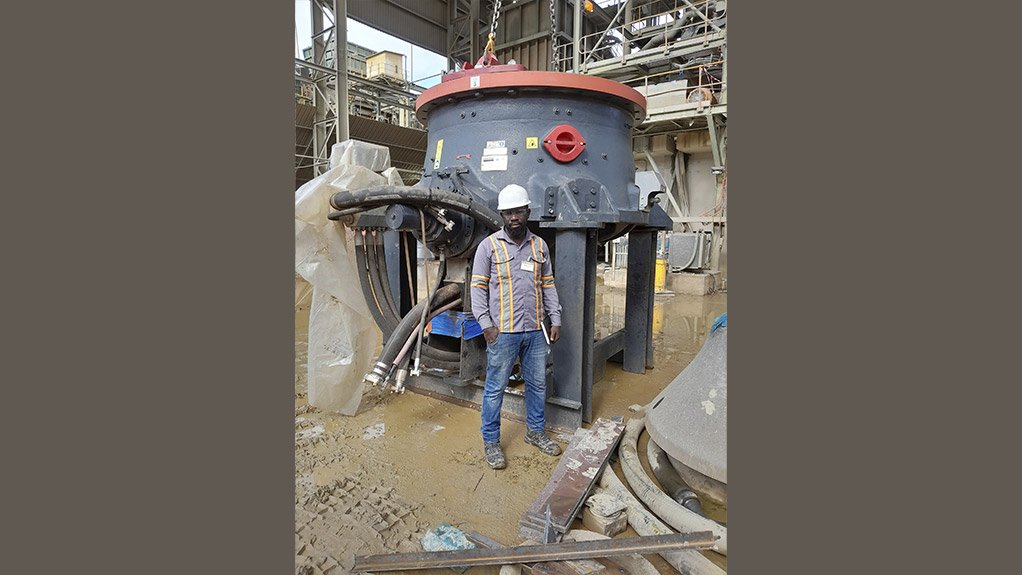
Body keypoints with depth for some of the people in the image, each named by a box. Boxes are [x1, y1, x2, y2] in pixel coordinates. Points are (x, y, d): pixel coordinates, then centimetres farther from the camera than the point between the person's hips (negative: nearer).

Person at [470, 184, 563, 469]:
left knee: (538, 384, 16)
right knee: (495, 388, 6)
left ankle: (536, 432, 36)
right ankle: (491, 442, 23)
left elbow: (548, 285, 13)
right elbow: (478, 287, -3)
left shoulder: (539, 245, 8)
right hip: (502, 332, -4)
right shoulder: (489, 245, -4)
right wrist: (486, 325, -11)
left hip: (536, 330, 4)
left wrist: (555, 319, 7)